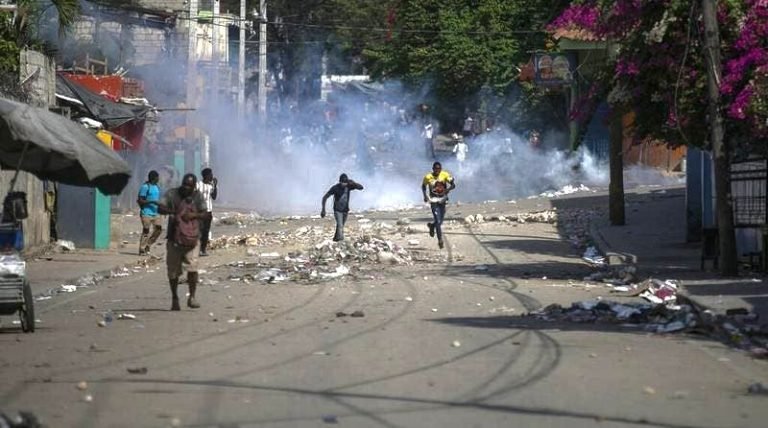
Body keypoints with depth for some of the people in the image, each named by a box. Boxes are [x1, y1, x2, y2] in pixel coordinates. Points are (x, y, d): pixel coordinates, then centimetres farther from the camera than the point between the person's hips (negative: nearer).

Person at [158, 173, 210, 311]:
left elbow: (205, 214, 3)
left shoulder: (197, 196, 5)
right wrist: (171, 212, -27)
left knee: (192, 268, -15)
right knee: (173, 271, 4)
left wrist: (193, 215, -16)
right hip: (174, 239, 0)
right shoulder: (172, 194, 1)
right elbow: (160, 208, -7)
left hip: (192, 239, 0)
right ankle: (174, 298, 20)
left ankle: (192, 296, -2)